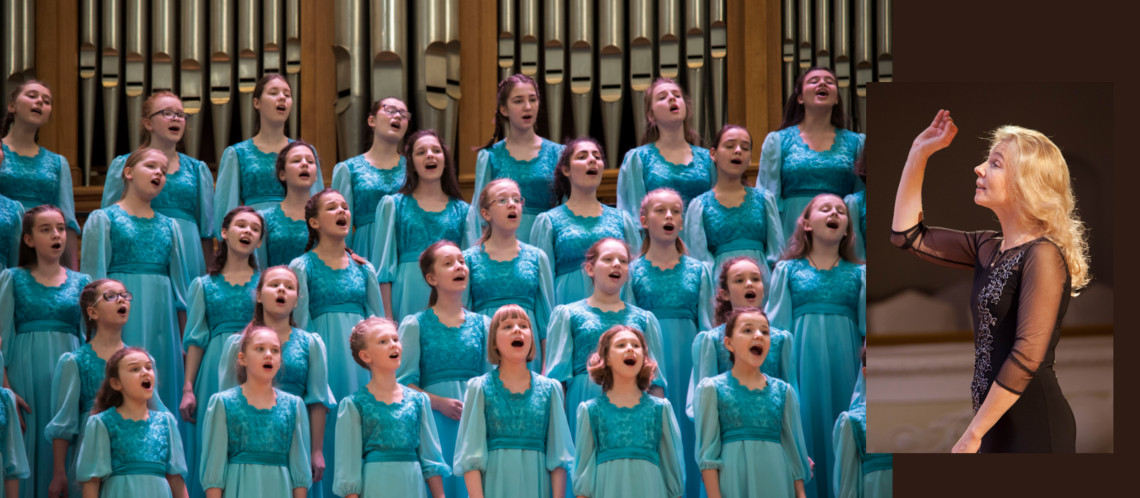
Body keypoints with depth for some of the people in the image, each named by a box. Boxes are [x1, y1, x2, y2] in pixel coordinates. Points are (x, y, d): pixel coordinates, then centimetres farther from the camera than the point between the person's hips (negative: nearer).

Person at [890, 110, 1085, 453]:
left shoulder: (1042, 256, -14)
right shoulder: (988, 248, 10)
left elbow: (1027, 357, -21)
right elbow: (907, 235, 18)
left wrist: (974, 433, -19)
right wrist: (918, 153, 12)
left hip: (1035, 427, -8)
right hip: (999, 421, 8)